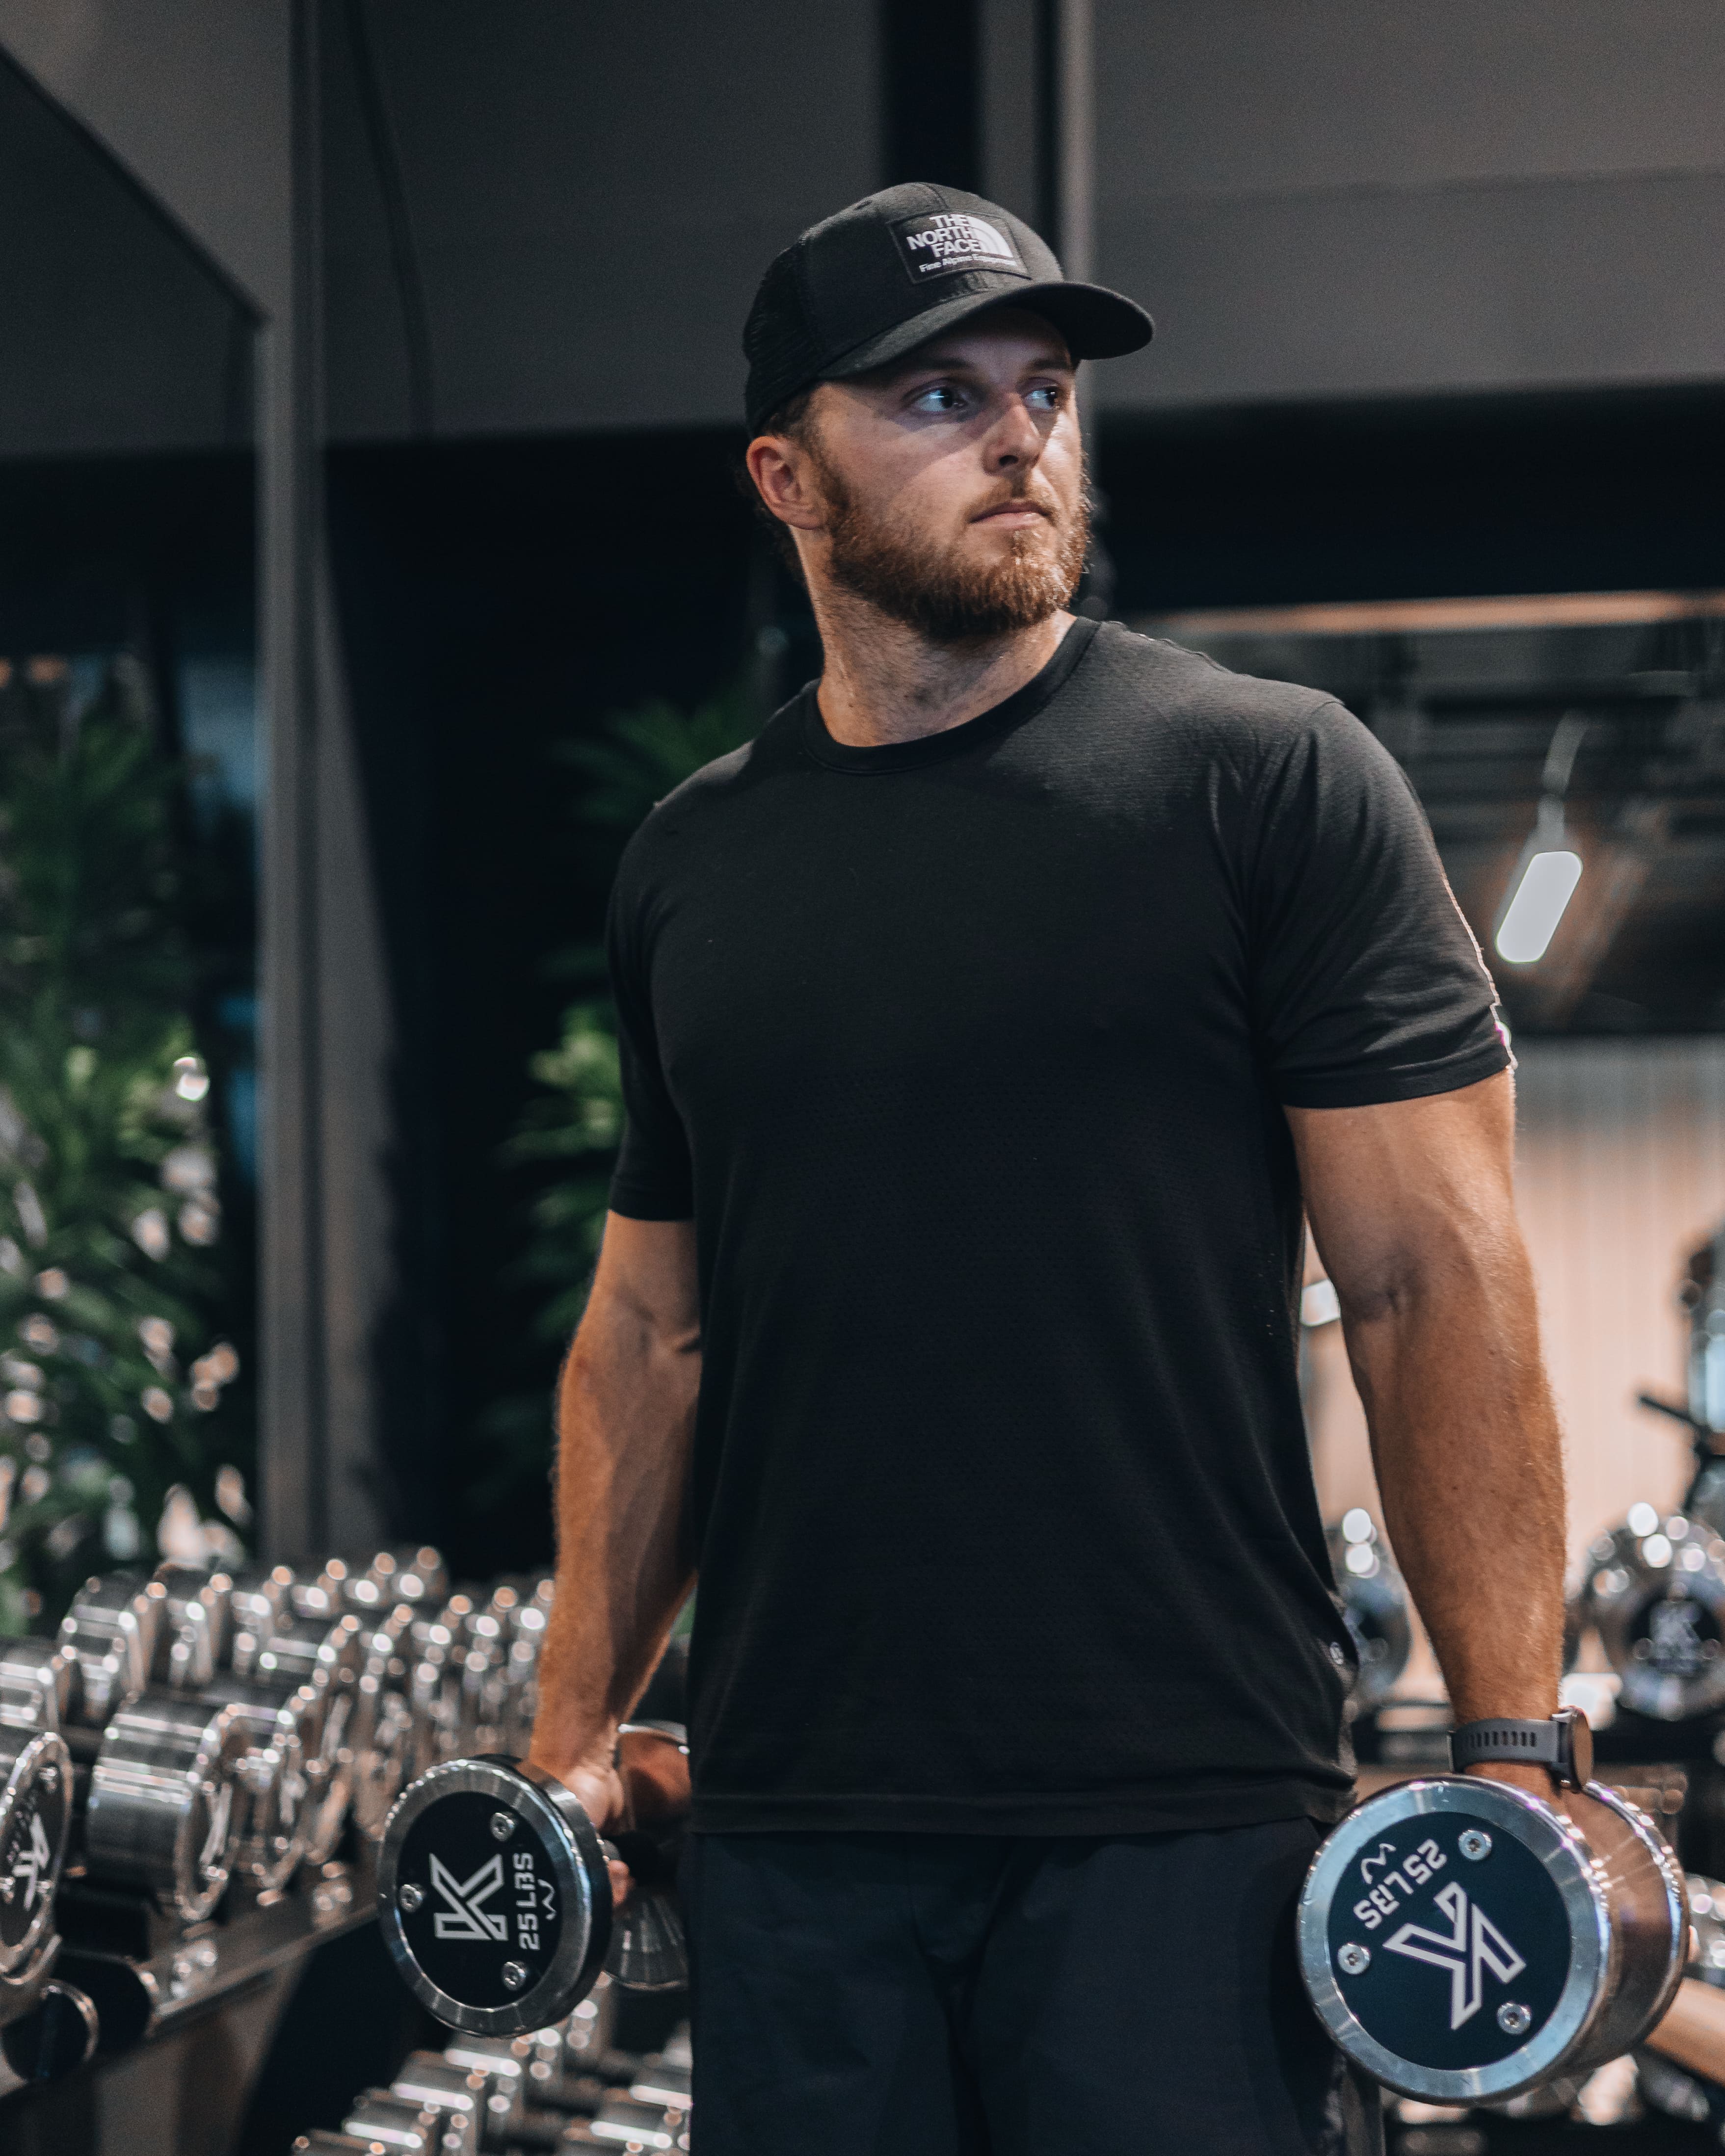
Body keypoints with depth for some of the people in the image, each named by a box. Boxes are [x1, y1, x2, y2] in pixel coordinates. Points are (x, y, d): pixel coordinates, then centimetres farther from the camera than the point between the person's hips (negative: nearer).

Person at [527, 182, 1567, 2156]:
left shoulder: (1263, 777, -3)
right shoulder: (691, 864, 11)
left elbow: (1432, 1276, -6)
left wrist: (1514, 1754, -11)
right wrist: (574, 1738, 11)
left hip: (1184, 1822, -4)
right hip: (788, 1829, 4)